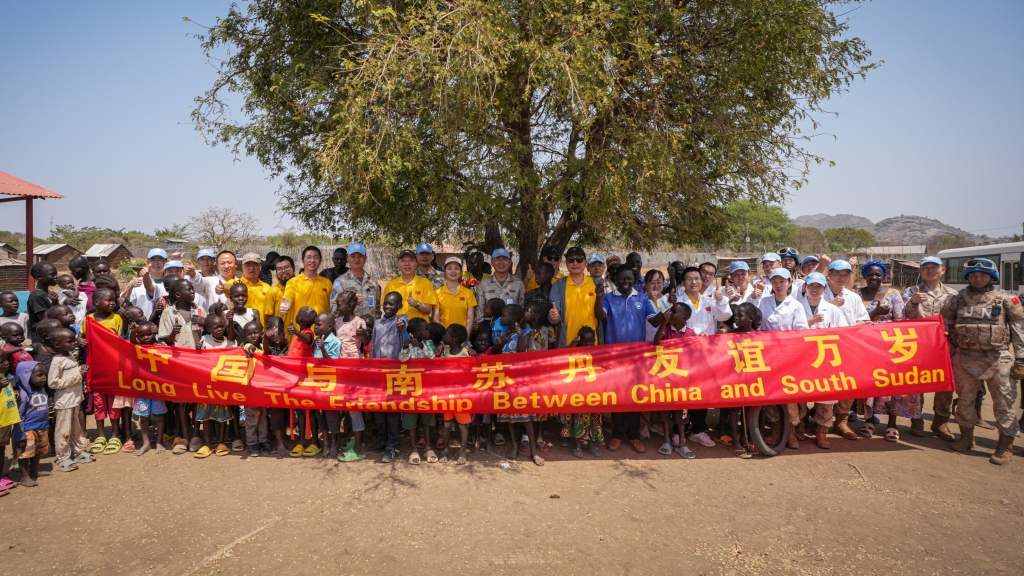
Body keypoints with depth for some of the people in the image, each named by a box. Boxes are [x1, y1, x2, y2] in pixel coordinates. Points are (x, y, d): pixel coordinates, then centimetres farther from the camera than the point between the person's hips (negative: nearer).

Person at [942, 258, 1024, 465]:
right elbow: (945, 325, 12)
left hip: (997, 358, -2)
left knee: (1003, 402, 0)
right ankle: (966, 437, 28)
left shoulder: (1006, 299, 1)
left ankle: (1006, 446, 11)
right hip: (965, 357, 2)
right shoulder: (957, 300, 7)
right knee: (965, 398, 12)